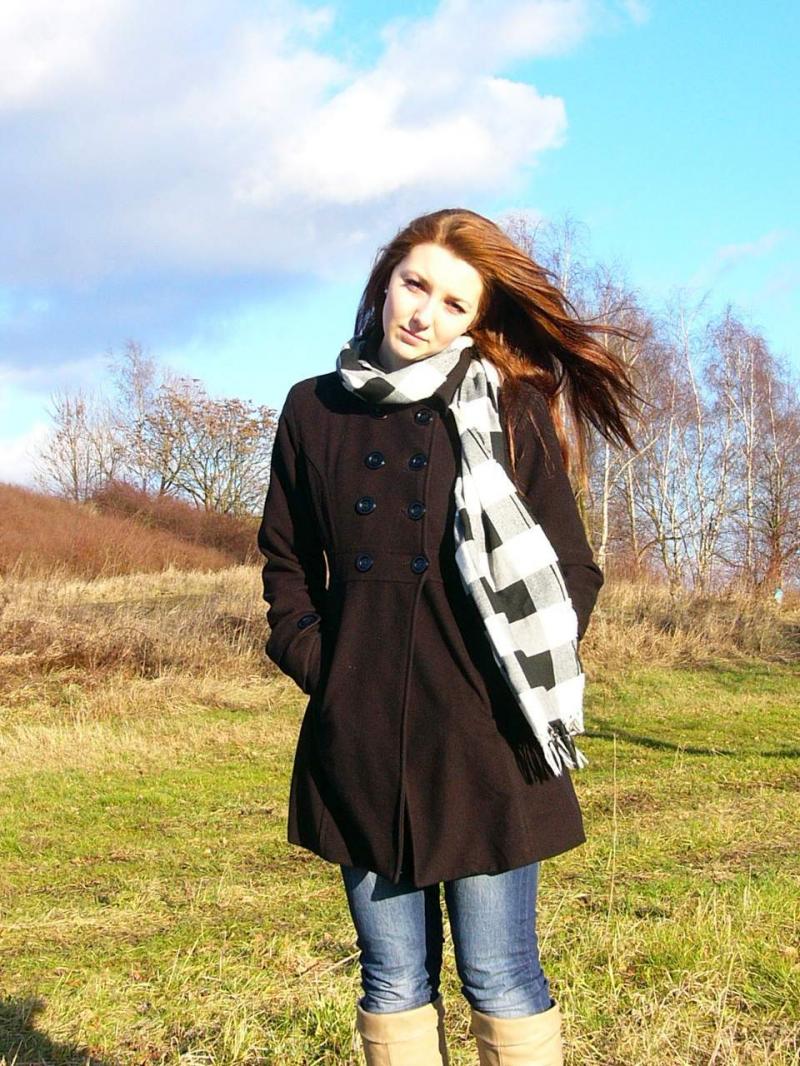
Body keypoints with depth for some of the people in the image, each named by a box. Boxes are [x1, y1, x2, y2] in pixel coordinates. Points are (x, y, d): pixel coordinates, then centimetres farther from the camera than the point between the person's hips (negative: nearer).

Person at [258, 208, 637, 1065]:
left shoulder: (510, 413, 0)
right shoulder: (314, 411, 9)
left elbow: (569, 571, 1)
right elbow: (286, 561, 15)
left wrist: (525, 688, -7)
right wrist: (316, 665, 2)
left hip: (481, 742, -3)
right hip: (359, 741, 3)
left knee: (499, 981, 2)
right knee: (393, 982, 10)